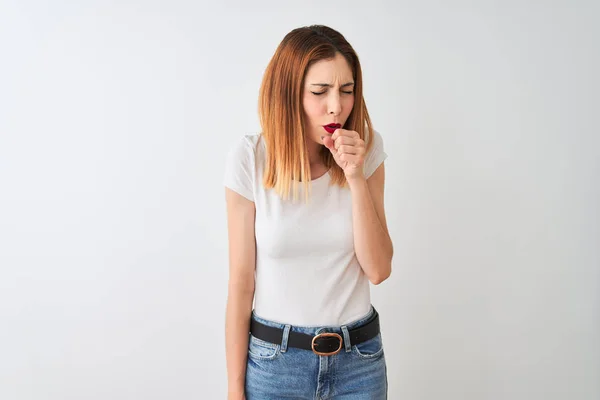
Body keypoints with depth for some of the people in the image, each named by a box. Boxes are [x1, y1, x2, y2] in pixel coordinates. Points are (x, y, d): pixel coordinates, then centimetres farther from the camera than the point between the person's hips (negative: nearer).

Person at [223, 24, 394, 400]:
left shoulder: (367, 150, -8)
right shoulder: (252, 158, -14)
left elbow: (378, 269, -10)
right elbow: (241, 283, -10)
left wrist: (356, 178, -21)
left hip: (360, 356, 2)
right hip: (275, 357, -2)